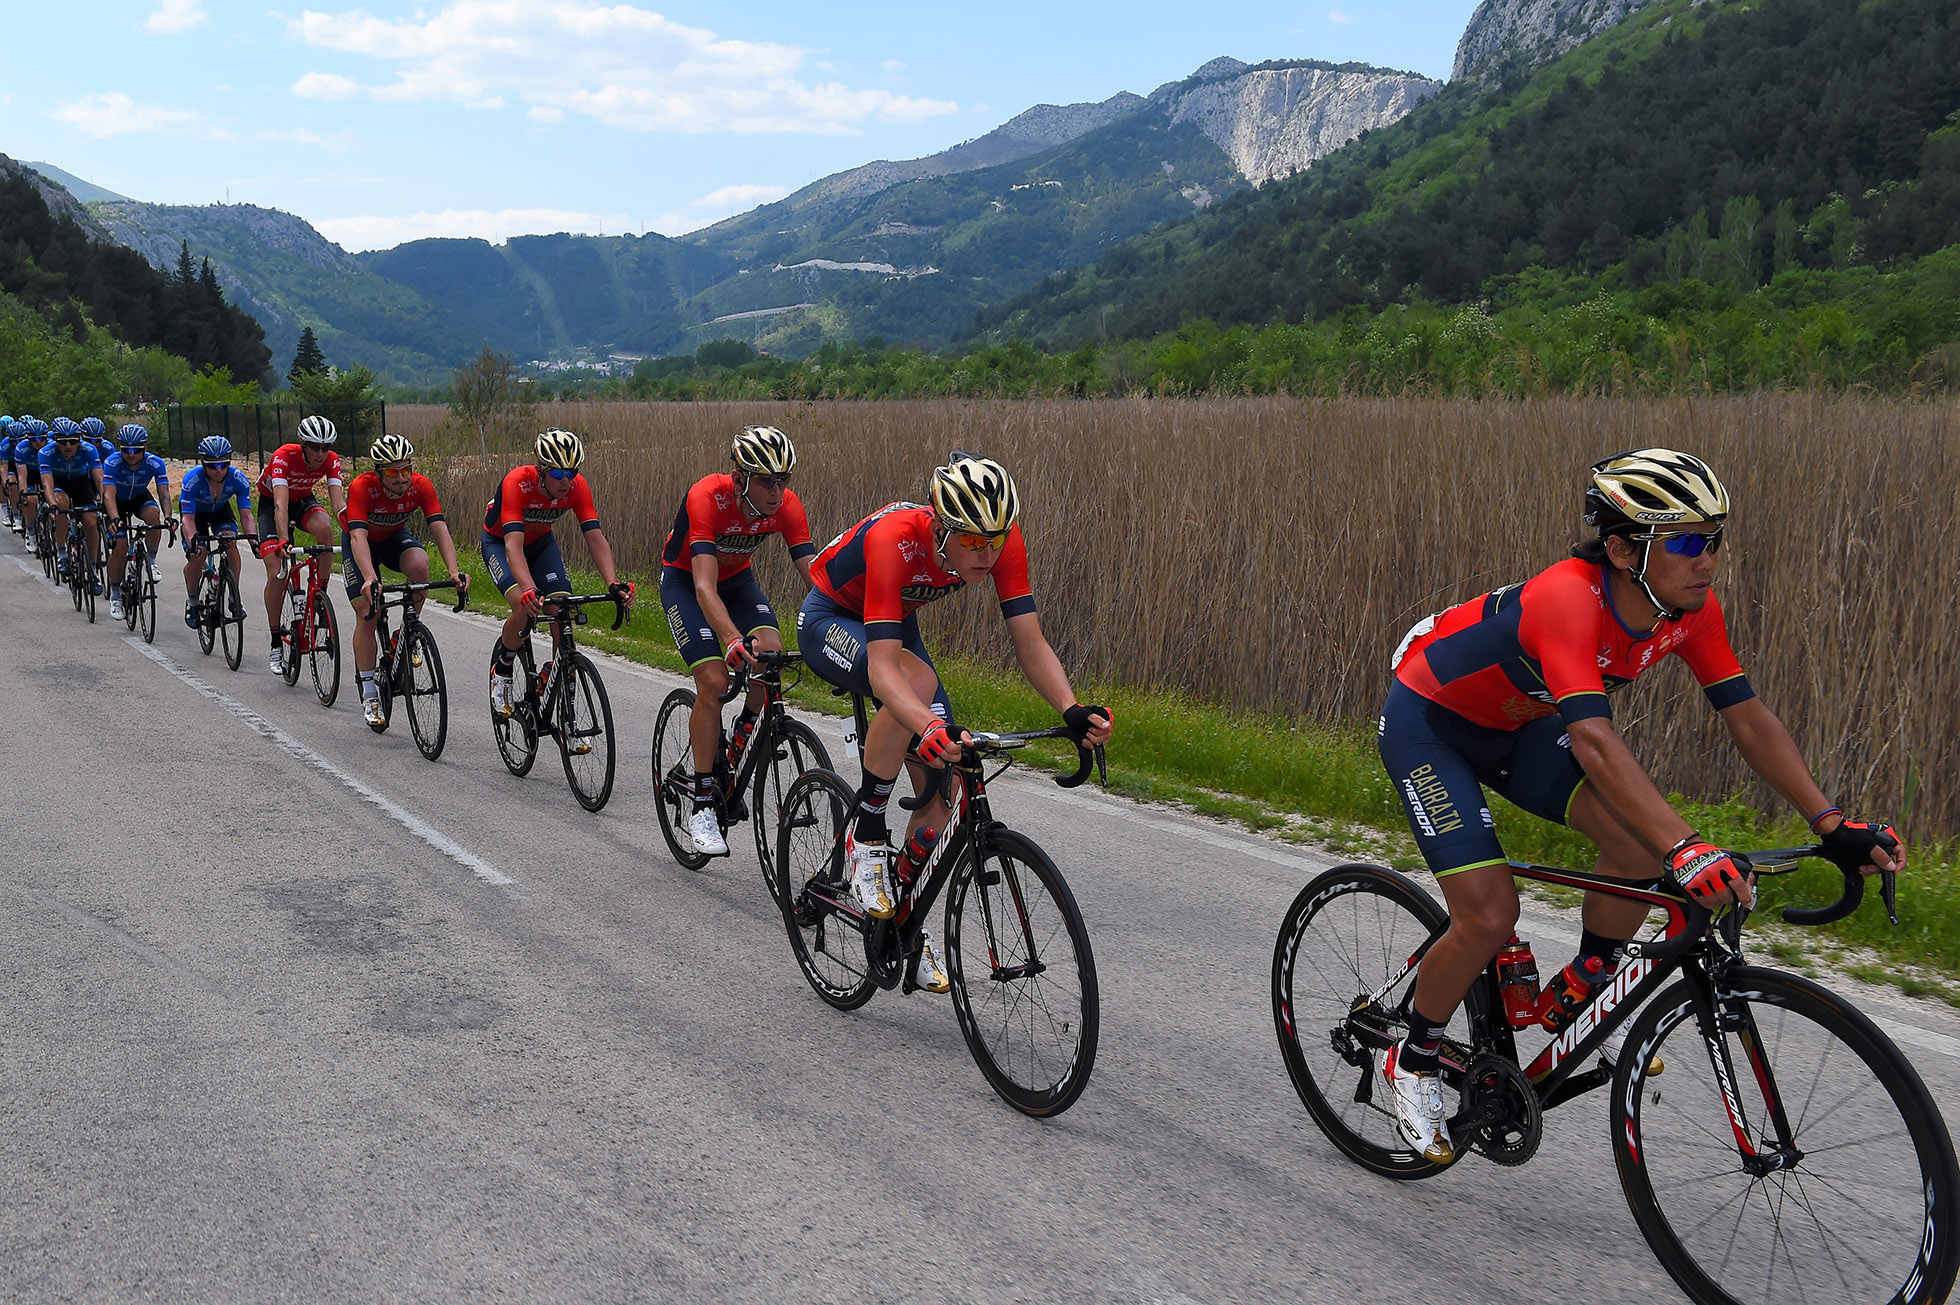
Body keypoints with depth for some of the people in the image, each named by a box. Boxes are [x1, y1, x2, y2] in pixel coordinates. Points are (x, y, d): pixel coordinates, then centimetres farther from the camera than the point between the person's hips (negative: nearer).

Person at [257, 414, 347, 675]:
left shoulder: (331, 460, -23)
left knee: (324, 528, -34)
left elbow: (339, 502, -31)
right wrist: (283, 541, -58)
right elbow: (281, 504, -44)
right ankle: (276, 644, -3)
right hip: (271, 503, -2)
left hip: (303, 500, 3)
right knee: (276, 573, -14)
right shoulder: (284, 457, -34)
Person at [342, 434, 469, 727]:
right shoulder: (362, 487, -35)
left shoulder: (420, 486, -27)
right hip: (360, 541, -2)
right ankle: (369, 694, -3)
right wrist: (370, 579, -62)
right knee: (367, 612, -14)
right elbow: (358, 537, -45)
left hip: (395, 537, 2)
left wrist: (455, 571, -51)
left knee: (419, 564, -32)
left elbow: (440, 529, -34)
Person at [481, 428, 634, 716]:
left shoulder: (577, 486, -26)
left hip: (541, 542, 4)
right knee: (525, 608, -28)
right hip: (500, 542, -4)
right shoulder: (518, 483, -37)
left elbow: (596, 537, -30)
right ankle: (501, 671, 2)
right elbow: (514, 545, -46)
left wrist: (613, 584, -47)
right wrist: (530, 590, -62)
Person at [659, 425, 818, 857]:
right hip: (684, 580, -4)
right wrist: (733, 641, -59)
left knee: (771, 652, -25)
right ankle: (702, 807, -11)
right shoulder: (707, 497, -35)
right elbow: (705, 588, -44)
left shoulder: (786, 505, -23)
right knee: (714, 681, -21)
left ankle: (742, 738, 4)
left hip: (737, 578, 4)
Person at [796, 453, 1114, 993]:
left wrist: (1073, 712, -41)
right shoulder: (895, 539, -41)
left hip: (896, 624, 6)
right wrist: (929, 728, -64)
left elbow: (1030, 643, -25)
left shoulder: (1002, 541, -26)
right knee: (918, 682, -38)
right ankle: (866, 836, -18)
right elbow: (882, 666, -47)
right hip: (830, 622, -6)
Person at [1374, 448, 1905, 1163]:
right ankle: (1412, 1062, 10)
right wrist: (1687, 850, -56)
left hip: (1516, 727, 7)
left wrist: (1832, 824, -19)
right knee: (1489, 916, -16)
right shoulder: (1569, 596, -37)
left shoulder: (1690, 609, -15)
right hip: (1429, 724, -7)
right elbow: (1593, 739, -48)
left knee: (1640, 837, -15)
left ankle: (1574, 999, 8)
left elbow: (1748, 716, -11)